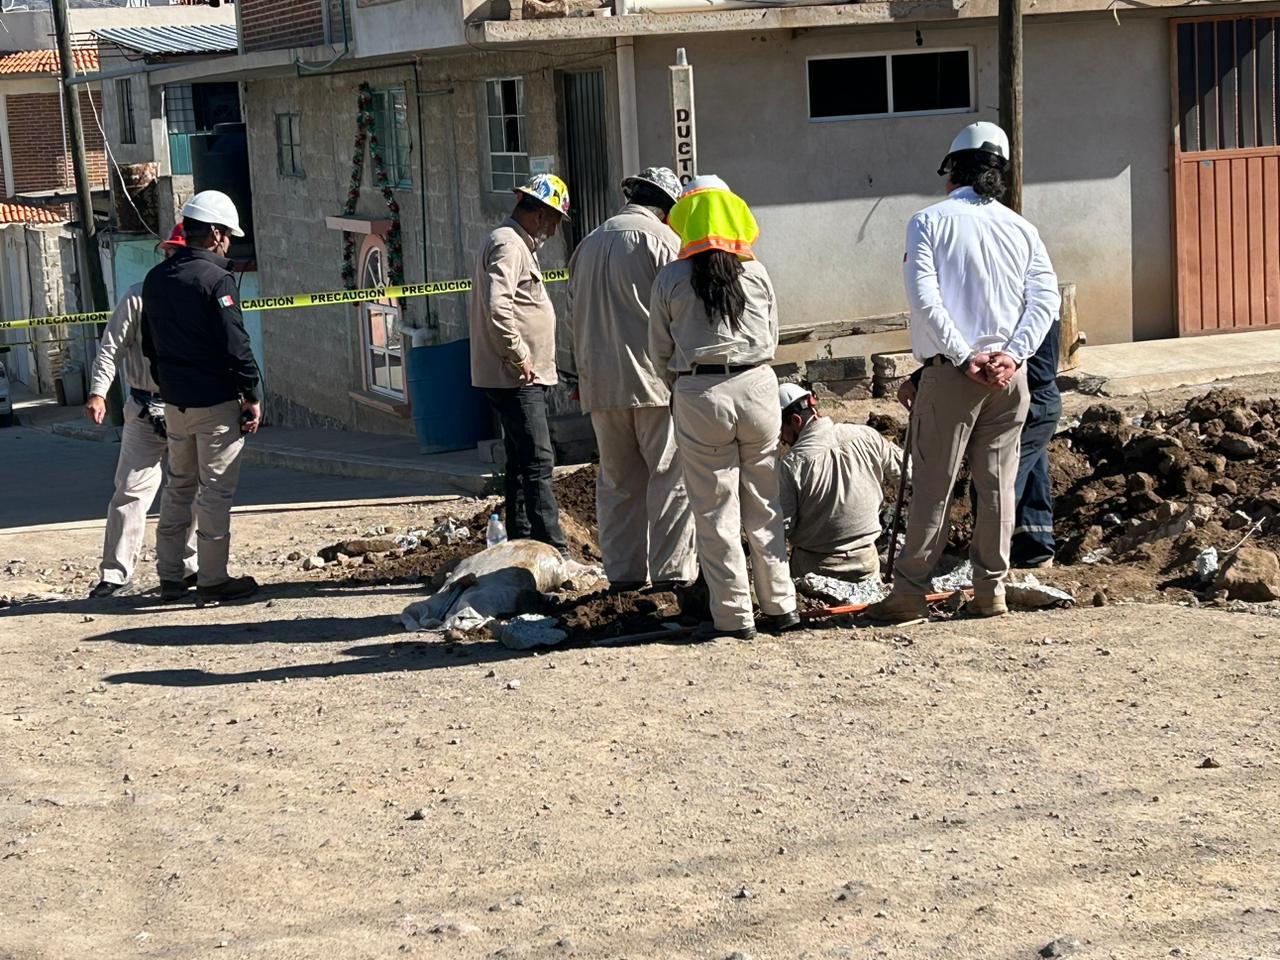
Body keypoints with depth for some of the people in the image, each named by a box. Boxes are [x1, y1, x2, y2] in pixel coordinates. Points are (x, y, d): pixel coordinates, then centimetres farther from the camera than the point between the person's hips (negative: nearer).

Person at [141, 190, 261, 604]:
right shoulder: (215, 279, -16)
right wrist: (251, 395, -11)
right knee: (216, 489, 0)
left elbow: (149, 345, 16)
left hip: (175, 402, 7)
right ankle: (212, 579, 3)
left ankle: (169, 577, 20)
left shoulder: (156, 279, 8)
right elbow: (235, 345, -18)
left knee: (179, 485, 17)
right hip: (216, 402, -7)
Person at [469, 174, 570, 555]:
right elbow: (497, 306, -27)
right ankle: (553, 549, -13)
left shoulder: (517, 245, 20)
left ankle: (521, 544, 19)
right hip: (515, 377, -11)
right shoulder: (508, 245, -14)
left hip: (522, 377, 11)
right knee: (538, 462, -12)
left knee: (522, 462, 13)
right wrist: (519, 357, -21)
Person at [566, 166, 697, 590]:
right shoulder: (661, 238, -3)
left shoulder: (589, 243, 18)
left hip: (600, 382, 6)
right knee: (671, 476, -1)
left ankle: (623, 573, 13)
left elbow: (574, 315, 20)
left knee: (617, 480, 11)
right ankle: (671, 571, -2)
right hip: (654, 379, -6)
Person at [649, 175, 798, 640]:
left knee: (715, 511, 4)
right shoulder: (756, 272, 4)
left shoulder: (670, 279, -3)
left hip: (698, 395, -2)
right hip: (757, 386, 3)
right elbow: (771, 339, 11)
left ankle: (733, 615, 6)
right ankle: (779, 605, 16)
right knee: (764, 505, 12)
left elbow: (660, 351, 4)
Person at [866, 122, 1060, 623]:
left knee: (933, 485, 0)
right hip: (1009, 374, 4)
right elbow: (1046, 298, 0)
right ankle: (991, 590, 13)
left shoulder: (930, 221, -2)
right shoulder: (1020, 228, 9)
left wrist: (964, 357, -11)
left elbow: (925, 299, -13)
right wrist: (1011, 355, -7)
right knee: (998, 484, 8)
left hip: (951, 372, -3)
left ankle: (909, 591, 3)